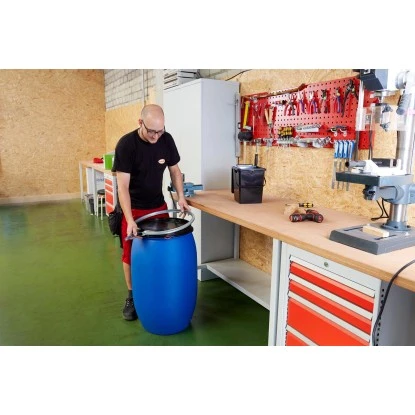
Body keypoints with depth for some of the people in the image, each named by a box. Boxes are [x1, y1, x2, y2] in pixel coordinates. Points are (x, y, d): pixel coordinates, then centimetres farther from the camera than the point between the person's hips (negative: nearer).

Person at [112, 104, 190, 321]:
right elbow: (123, 186, -25)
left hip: (159, 206, 4)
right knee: (131, 254, 6)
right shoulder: (126, 144, -22)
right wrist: (130, 220, -33)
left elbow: (174, 169, 6)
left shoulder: (166, 140, -9)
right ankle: (132, 295, 26)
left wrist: (180, 196, -6)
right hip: (133, 209, -3)